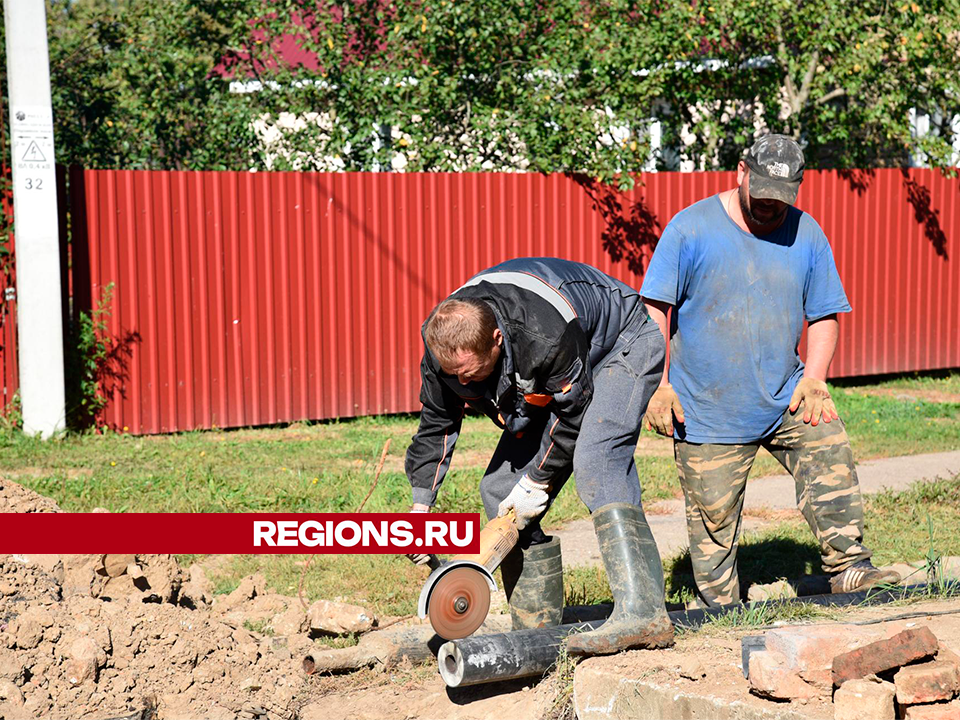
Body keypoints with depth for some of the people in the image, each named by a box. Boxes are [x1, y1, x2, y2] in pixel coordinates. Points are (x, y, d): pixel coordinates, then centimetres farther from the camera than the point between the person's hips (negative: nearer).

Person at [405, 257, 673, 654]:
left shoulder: (548, 333, -41)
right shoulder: (444, 342, -20)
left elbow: (573, 414, -25)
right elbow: (437, 423, -5)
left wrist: (536, 482, -18)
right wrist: (421, 505, -8)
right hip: (545, 384, 8)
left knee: (594, 461, -32)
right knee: (499, 489, -2)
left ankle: (641, 614, -41)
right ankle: (537, 630, 4)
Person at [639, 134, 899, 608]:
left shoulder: (806, 235, 4)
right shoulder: (691, 228, -6)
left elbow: (824, 316, 10)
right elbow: (655, 309, -4)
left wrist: (813, 378, -6)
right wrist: (659, 384, -11)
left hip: (785, 399, 3)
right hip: (705, 407, -3)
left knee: (831, 459, -18)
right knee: (713, 515, 1)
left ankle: (849, 569, -12)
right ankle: (721, 614, 14)